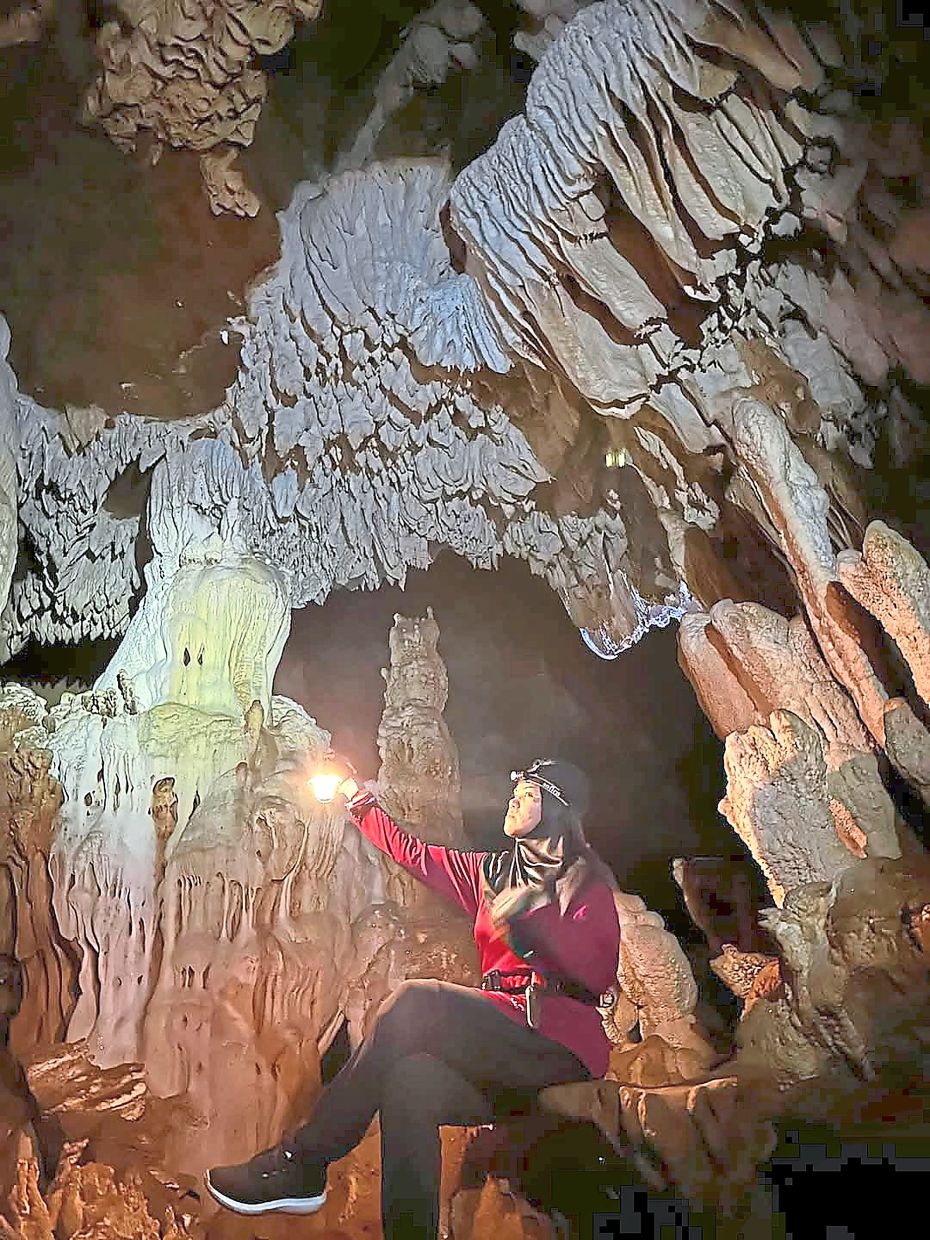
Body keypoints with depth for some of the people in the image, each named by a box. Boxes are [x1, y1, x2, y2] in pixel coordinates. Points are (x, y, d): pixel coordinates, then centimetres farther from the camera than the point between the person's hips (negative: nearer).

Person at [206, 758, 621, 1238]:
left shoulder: (587, 882, 5)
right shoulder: (493, 872, 22)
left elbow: (597, 975, -10)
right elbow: (414, 854, 25)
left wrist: (528, 921, -22)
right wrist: (358, 798, 29)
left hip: (561, 1044, -5)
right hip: (499, 1043, 5)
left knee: (415, 1001, -26)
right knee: (411, 1081, -29)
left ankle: (301, 1164, -20)